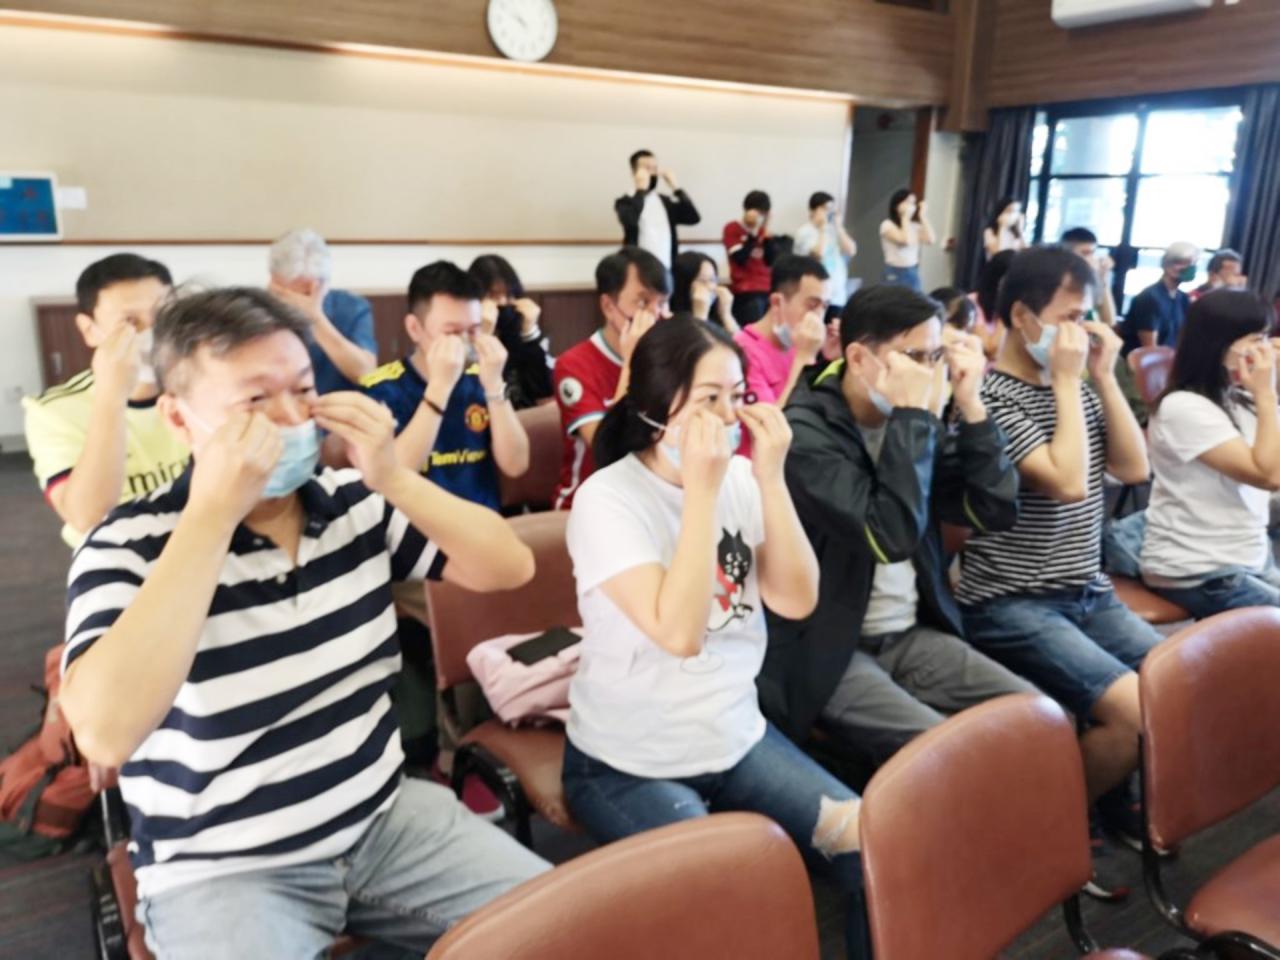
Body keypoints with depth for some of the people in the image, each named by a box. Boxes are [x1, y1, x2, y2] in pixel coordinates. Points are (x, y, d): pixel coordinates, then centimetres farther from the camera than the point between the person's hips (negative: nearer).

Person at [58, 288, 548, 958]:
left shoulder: (356, 505, -2)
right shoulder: (131, 548, -14)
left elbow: (511, 569, -3)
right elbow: (104, 734, -31)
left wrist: (394, 479, -16)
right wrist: (211, 515, -30)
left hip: (385, 818, 4)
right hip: (221, 870, -4)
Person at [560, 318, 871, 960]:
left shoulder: (740, 477, -2)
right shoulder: (607, 499, -18)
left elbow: (796, 600, -8)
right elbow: (678, 632, -28)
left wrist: (770, 478, -17)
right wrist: (702, 490, -29)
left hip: (737, 739, 5)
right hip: (629, 765, -5)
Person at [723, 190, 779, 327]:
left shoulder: (762, 231, 15)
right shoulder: (732, 229, 1)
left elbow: (771, 260, 4)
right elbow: (740, 258, -11)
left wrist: (766, 233, -3)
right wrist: (752, 232, -13)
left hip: (768, 290, 5)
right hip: (746, 291, -5)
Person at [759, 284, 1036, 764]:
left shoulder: (910, 421, 4)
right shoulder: (805, 432, -18)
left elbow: (995, 512, 0)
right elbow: (892, 536, -28)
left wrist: (970, 405, -9)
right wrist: (913, 415, -25)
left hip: (913, 634, 7)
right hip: (826, 651, -7)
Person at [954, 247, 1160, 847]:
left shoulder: (1079, 390, 12)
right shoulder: (989, 396, -14)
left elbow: (1134, 469, 5)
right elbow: (1068, 482, -23)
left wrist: (1103, 377, -1)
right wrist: (1068, 381, -15)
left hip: (1089, 594, 8)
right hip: (1011, 606, -8)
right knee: (1135, 709, -21)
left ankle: (1114, 796, 24)